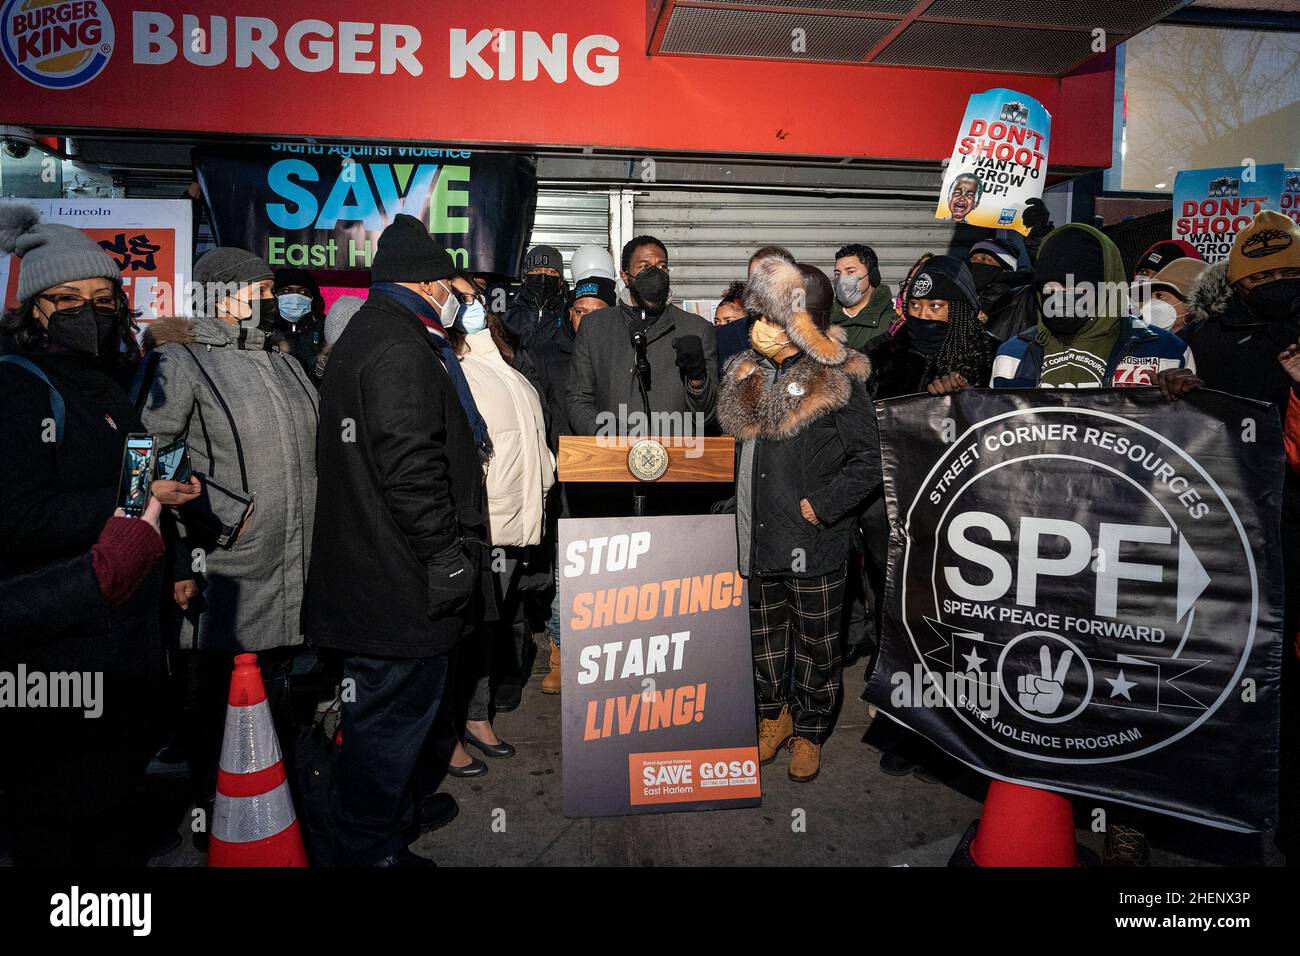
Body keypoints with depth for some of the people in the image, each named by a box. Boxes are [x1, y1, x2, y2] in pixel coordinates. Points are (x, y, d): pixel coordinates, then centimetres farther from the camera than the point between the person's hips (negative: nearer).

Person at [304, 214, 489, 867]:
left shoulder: (364, 335, 18)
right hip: (401, 585, -11)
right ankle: (373, 849, 17)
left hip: (368, 572, 11)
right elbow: (409, 469, -26)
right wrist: (447, 556, -19)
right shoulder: (400, 349, -17)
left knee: (387, 710, 23)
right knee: (393, 712, 2)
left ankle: (395, 818, 40)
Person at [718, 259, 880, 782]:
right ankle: (774, 715, 41)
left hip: (812, 541, -6)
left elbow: (869, 460, -11)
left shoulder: (836, 379, -12)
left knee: (815, 644, 11)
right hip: (758, 533, 6)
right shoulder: (751, 370, 6)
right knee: (765, 635, 20)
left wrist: (820, 504, -17)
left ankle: (809, 732, 30)